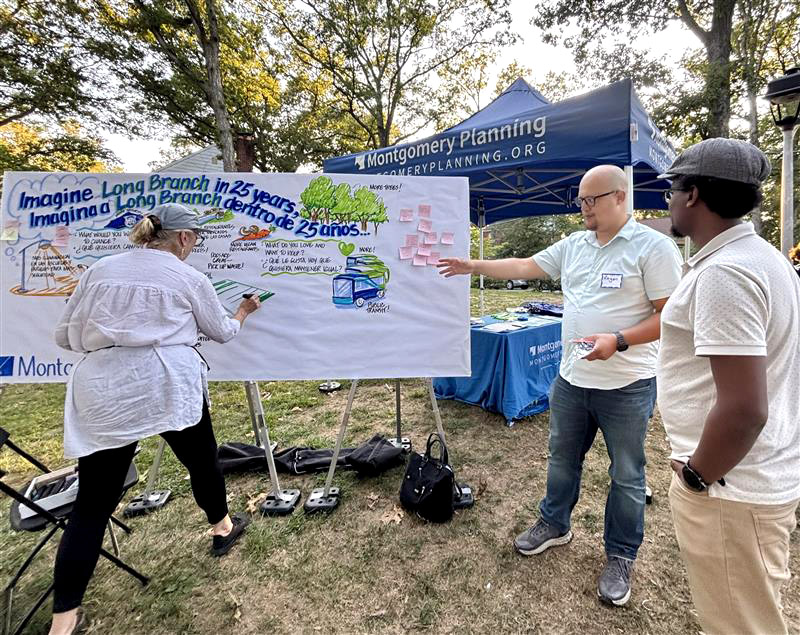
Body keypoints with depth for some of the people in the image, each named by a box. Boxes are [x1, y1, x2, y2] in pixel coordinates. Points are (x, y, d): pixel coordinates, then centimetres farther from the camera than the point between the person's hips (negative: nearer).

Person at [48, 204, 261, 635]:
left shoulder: (99, 270, 13)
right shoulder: (189, 278, 4)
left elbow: (65, 336, 15)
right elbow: (222, 332, 16)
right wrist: (244, 312, 35)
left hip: (101, 391, 3)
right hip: (167, 385, -3)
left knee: (92, 505, 9)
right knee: (201, 459, 22)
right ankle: (222, 528, 43)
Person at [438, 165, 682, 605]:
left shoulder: (653, 247, -11)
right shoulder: (573, 245, 7)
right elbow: (524, 267, 11)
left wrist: (618, 341, -25)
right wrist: (473, 266, 8)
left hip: (626, 386, -5)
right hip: (571, 378, 6)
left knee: (626, 474, 12)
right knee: (562, 458, 19)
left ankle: (621, 556, 32)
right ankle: (554, 524, 42)